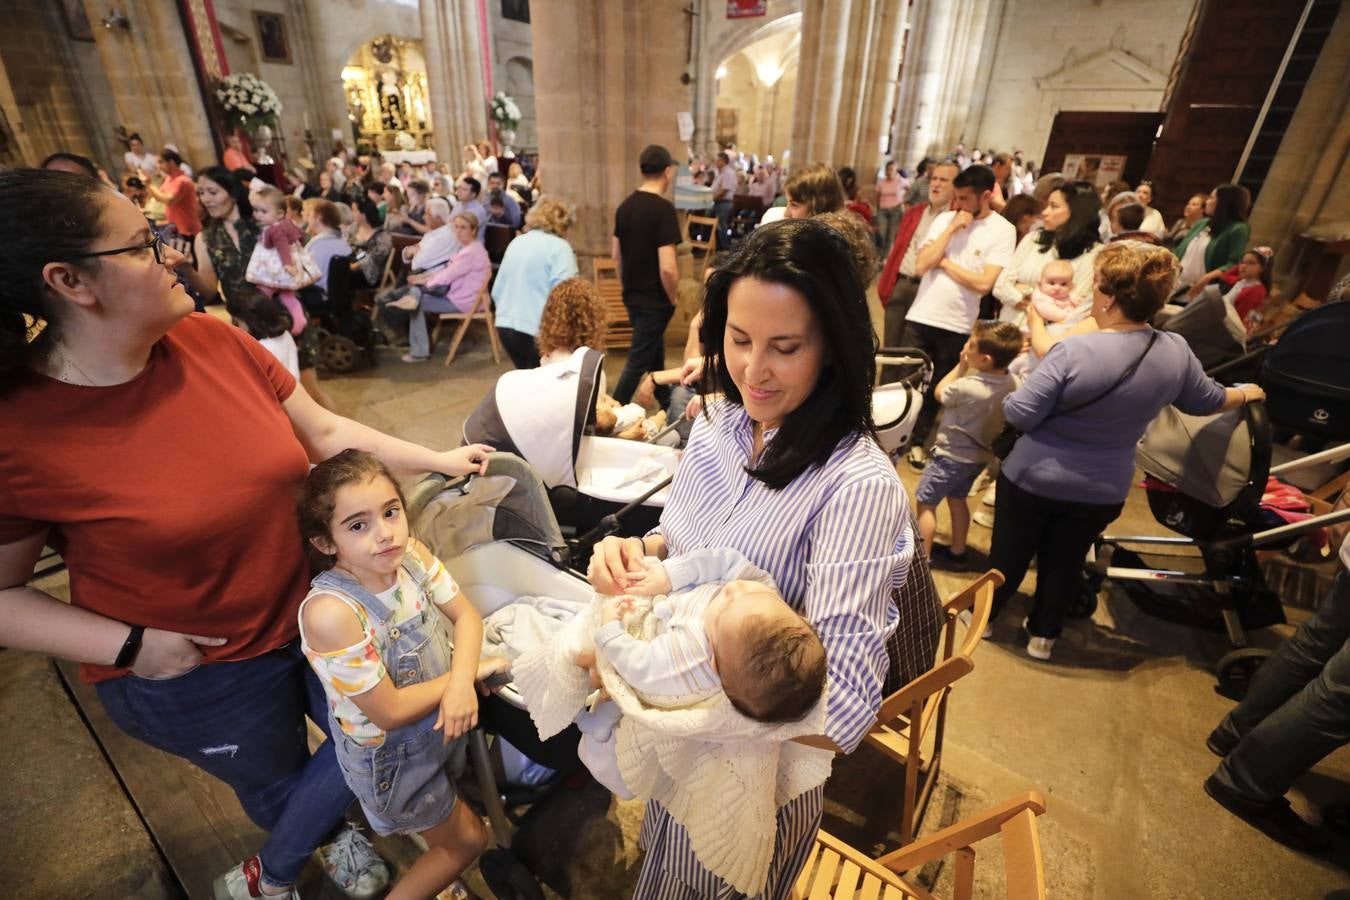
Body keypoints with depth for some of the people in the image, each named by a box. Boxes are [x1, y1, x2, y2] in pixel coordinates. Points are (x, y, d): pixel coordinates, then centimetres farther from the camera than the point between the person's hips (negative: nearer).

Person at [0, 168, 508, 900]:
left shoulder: (211, 340, -11)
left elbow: (325, 433, -2)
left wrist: (438, 461, -1)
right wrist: (130, 645, -20)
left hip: (314, 612, 4)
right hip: (194, 675, -4)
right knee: (279, 790, 24)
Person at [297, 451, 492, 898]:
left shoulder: (412, 553, -19)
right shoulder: (330, 612, -36)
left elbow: (466, 615, -10)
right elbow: (390, 711, -29)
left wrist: (461, 682, -28)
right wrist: (471, 673, -19)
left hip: (444, 722, 6)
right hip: (391, 754, -5)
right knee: (467, 840, 16)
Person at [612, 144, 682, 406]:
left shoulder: (625, 206, 3)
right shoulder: (664, 209, -19)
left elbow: (616, 255, 11)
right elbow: (667, 268, -25)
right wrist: (673, 298, -8)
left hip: (631, 296, 8)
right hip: (655, 300, -8)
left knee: (654, 350, 23)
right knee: (638, 360, 2)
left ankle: (667, 404, 39)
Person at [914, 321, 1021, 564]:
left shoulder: (967, 387, -31)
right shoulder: (1009, 382, -7)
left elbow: (939, 393, -9)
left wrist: (961, 366, -6)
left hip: (952, 455, -8)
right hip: (980, 454, 8)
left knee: (925, 501, 3)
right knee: (957, 499, 24)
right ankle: (957, 551, 37)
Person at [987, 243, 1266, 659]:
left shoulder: (1074, 350, -27)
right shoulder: (1176, 352, -8)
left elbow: (1019, 414, -24)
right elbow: (1207, 400, 11)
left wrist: (1011, 398, -1)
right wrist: (1246, 394, 33)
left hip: (1033, 480, -4)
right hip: (1102, 492, 5)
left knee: (1009, 553, 16)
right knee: (1065, 563, 22)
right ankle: (1042, 635, 38)